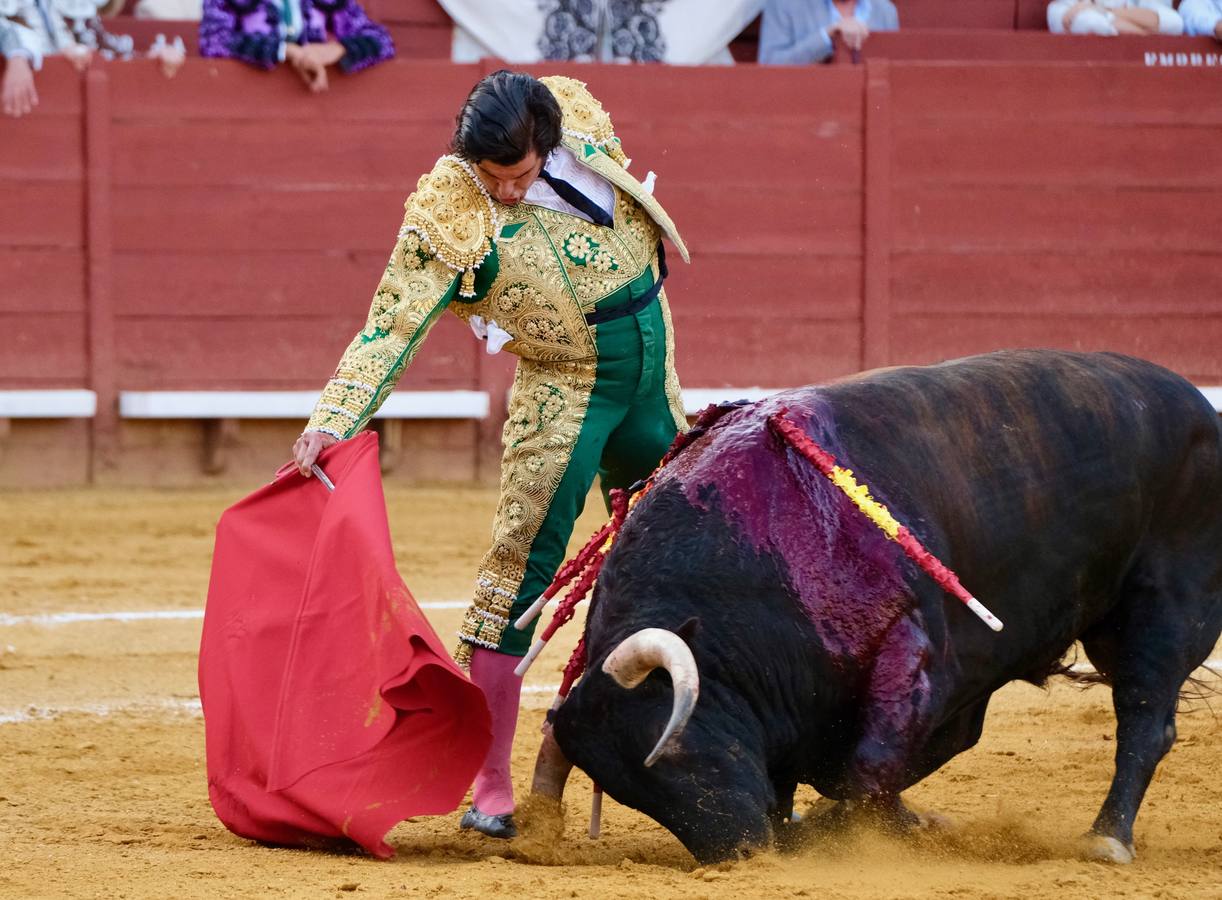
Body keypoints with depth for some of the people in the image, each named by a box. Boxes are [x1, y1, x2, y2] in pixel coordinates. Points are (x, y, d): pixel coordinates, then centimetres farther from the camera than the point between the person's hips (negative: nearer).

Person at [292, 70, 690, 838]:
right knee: (522, 564, -13)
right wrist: (334, 421, -38)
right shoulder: (451, 216, -22)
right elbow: (393, 326, -26)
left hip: (652, 372, 6)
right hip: (565, 392, -6)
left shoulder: (580, 119, -8)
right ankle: (491, 786, -11)